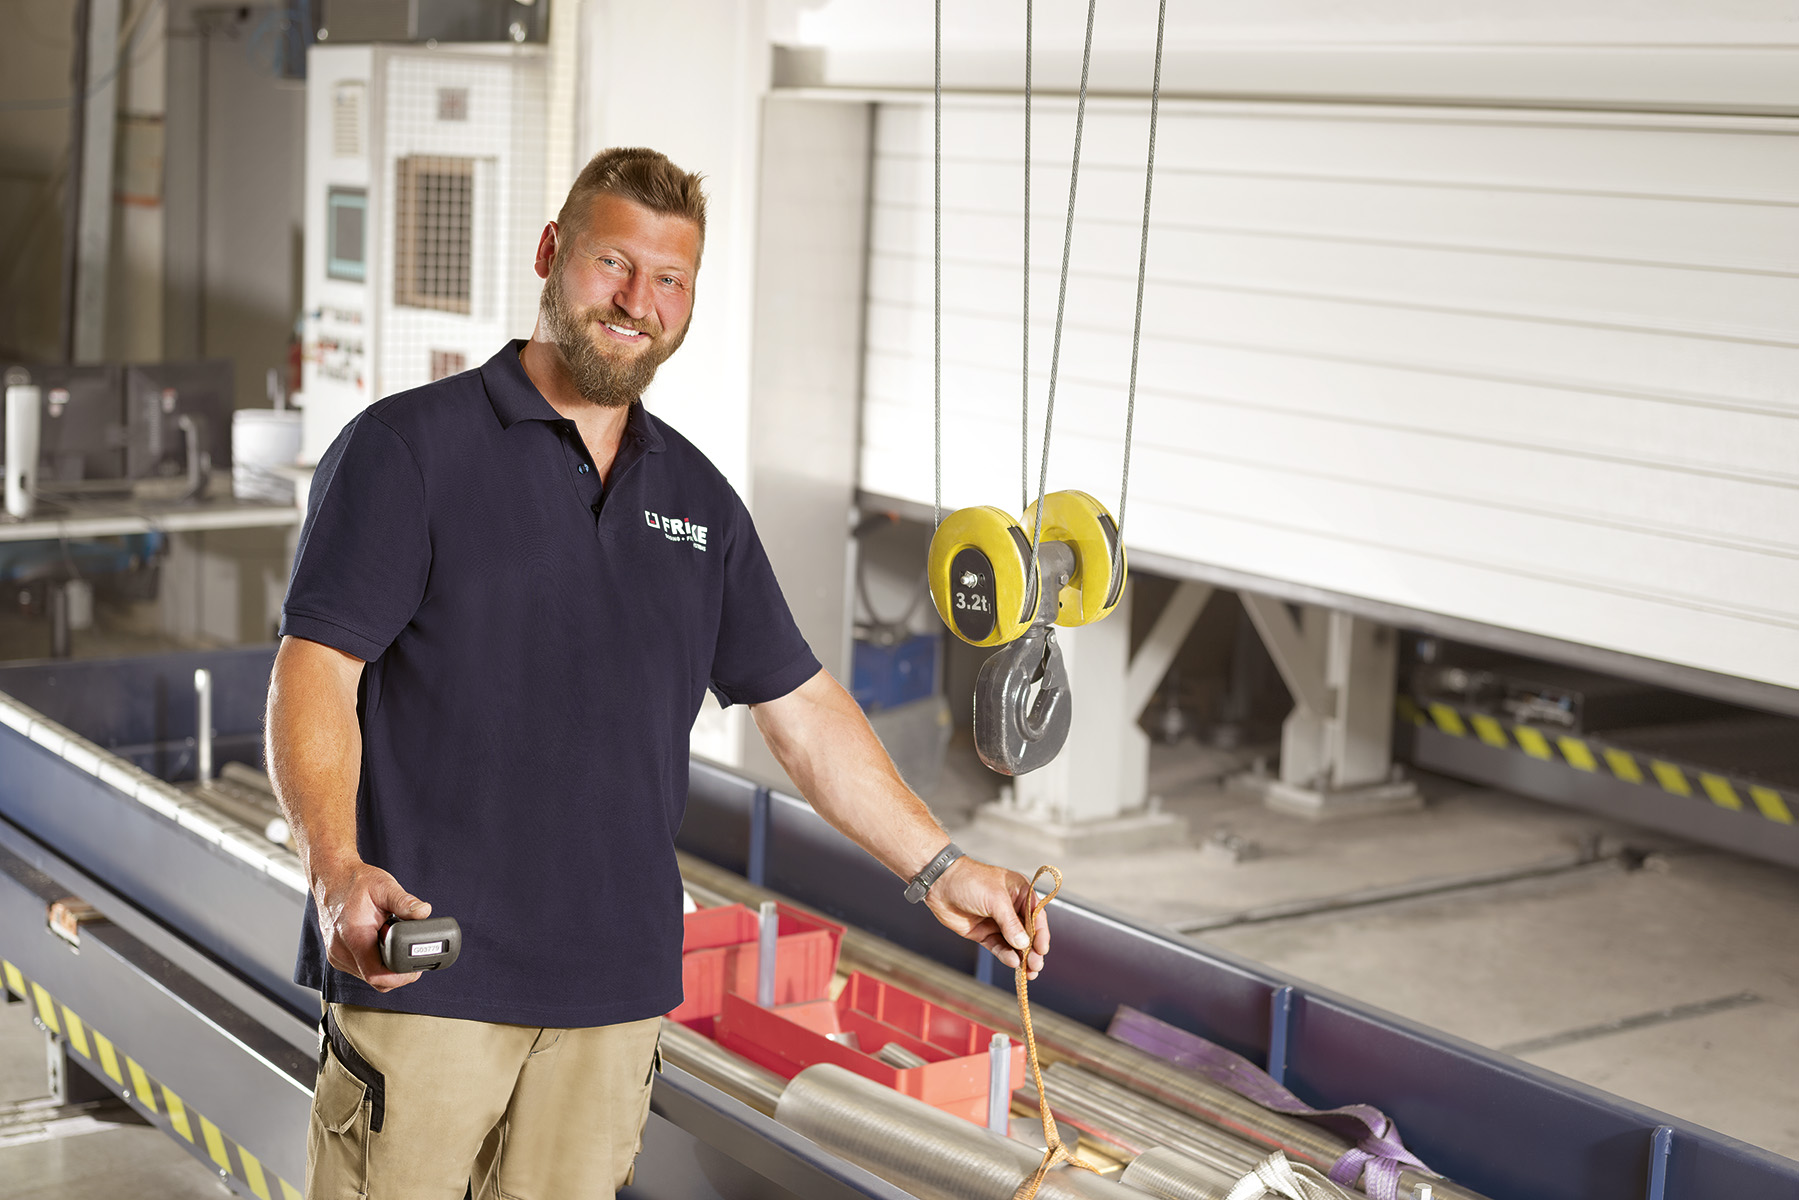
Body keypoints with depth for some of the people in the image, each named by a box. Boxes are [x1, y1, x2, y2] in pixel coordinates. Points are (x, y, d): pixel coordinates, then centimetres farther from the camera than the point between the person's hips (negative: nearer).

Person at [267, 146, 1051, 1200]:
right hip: (422, 963, -4)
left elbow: (801, 706, 18)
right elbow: (316, 674, -10)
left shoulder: (697, 499, 13)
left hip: (617, 987, 5)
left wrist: (938, 865, 13)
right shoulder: (409, 449, -3)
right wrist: (338, 869, -26)